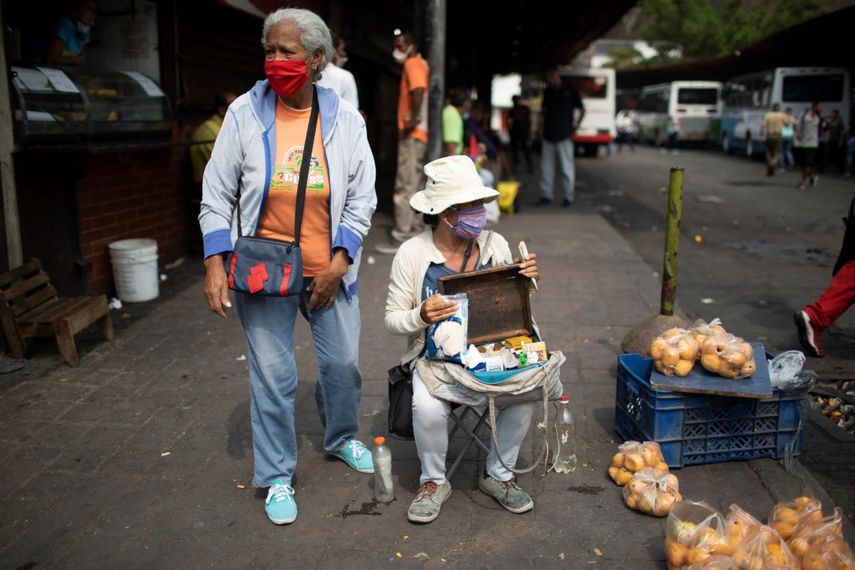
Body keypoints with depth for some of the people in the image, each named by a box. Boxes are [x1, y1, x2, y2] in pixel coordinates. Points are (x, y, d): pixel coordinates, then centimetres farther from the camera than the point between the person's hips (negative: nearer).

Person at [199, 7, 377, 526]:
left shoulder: (346, 119, -2)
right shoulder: (245, 113, -5)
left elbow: (361, 198, 1)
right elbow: (218, 196, -1)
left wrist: (338, 263, -7)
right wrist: (215, 265, -9)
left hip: (329, 270, 2)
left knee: (344, 363, 13)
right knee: (273, 376, 4)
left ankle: (342, 439, 42)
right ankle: (278, 477, 25)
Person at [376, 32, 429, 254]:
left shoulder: (413, 63, -9)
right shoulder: (419, 64, 21)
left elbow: (418, 90, -28)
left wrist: (413, 119, -26)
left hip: (412, 134, -10)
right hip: (415, 135, 10)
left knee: (404, 187, -11)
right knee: (411, 186, 14)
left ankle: (401, 239, -11)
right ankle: (414, 232, 20)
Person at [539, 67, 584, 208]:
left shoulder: (569, 90, -4)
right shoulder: (548, 91, 11)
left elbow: (582, 110, -1)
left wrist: (575, 129, -7)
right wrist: (544, 126, 8)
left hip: (564, 136, -5)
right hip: (548, 136, 6)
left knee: (567, 168, -1)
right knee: (546, 167, 7)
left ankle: (568, 198, 5)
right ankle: (546, 196, 15)